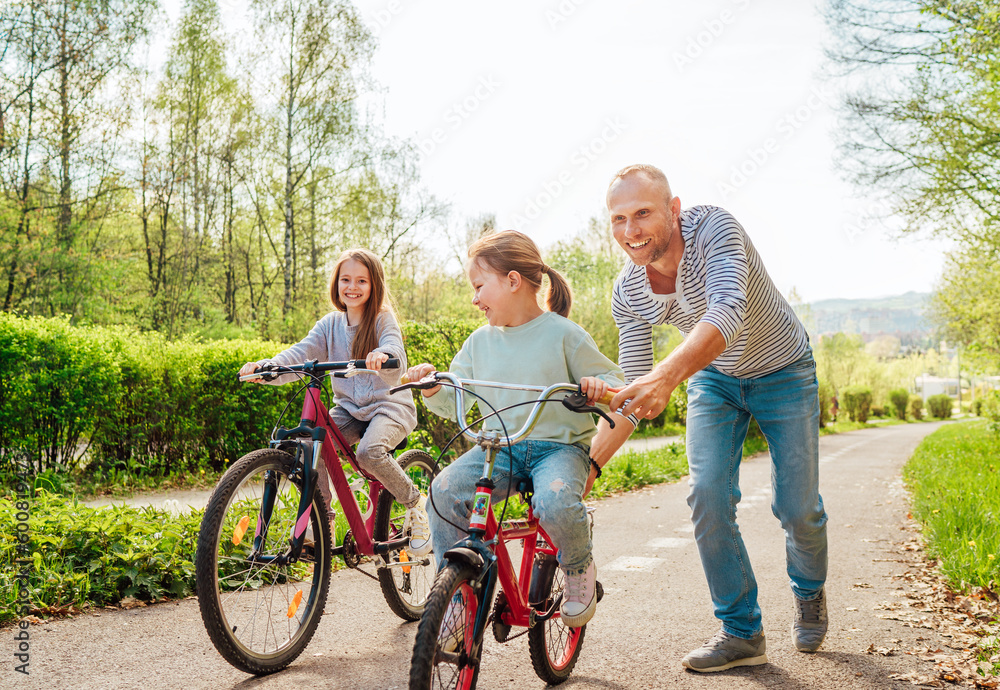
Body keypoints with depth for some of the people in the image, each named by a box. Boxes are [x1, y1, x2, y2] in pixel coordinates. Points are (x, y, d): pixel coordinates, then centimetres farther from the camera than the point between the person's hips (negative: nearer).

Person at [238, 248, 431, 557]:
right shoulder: (331, 324, 5)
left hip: (389, 405, -4)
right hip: (349, 408, 5)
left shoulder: (383, 319, -7)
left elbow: (394, 350, -27)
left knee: (369, 452, -33)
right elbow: (301, 354, -6)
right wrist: (266, 366, -25)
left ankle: (415, 502, -6)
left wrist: (382, 355, -52)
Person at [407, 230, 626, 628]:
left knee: (555, 503, -36)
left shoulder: (563, 334, -3)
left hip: (559, 446, -4)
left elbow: (614, 381, 1)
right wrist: (432, 387, -8)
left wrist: (599, 385, -22)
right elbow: (453, 402, 13)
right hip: (499, 446, 4)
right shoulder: (481, 341, 10)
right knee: (444, 490, -23)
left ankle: (579, 568, 0)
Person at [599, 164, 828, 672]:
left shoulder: (713, 227, -33)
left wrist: (667, 376, -66)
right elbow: (633, 391, -14)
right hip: (714, 379, 3)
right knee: (708, 495, -12)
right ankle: (742, 631, 5)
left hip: (782, 372, -3)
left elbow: (728, 312, -50)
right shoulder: (628, 293, -19)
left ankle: (810, 593, 32)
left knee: (797, 507, -2)